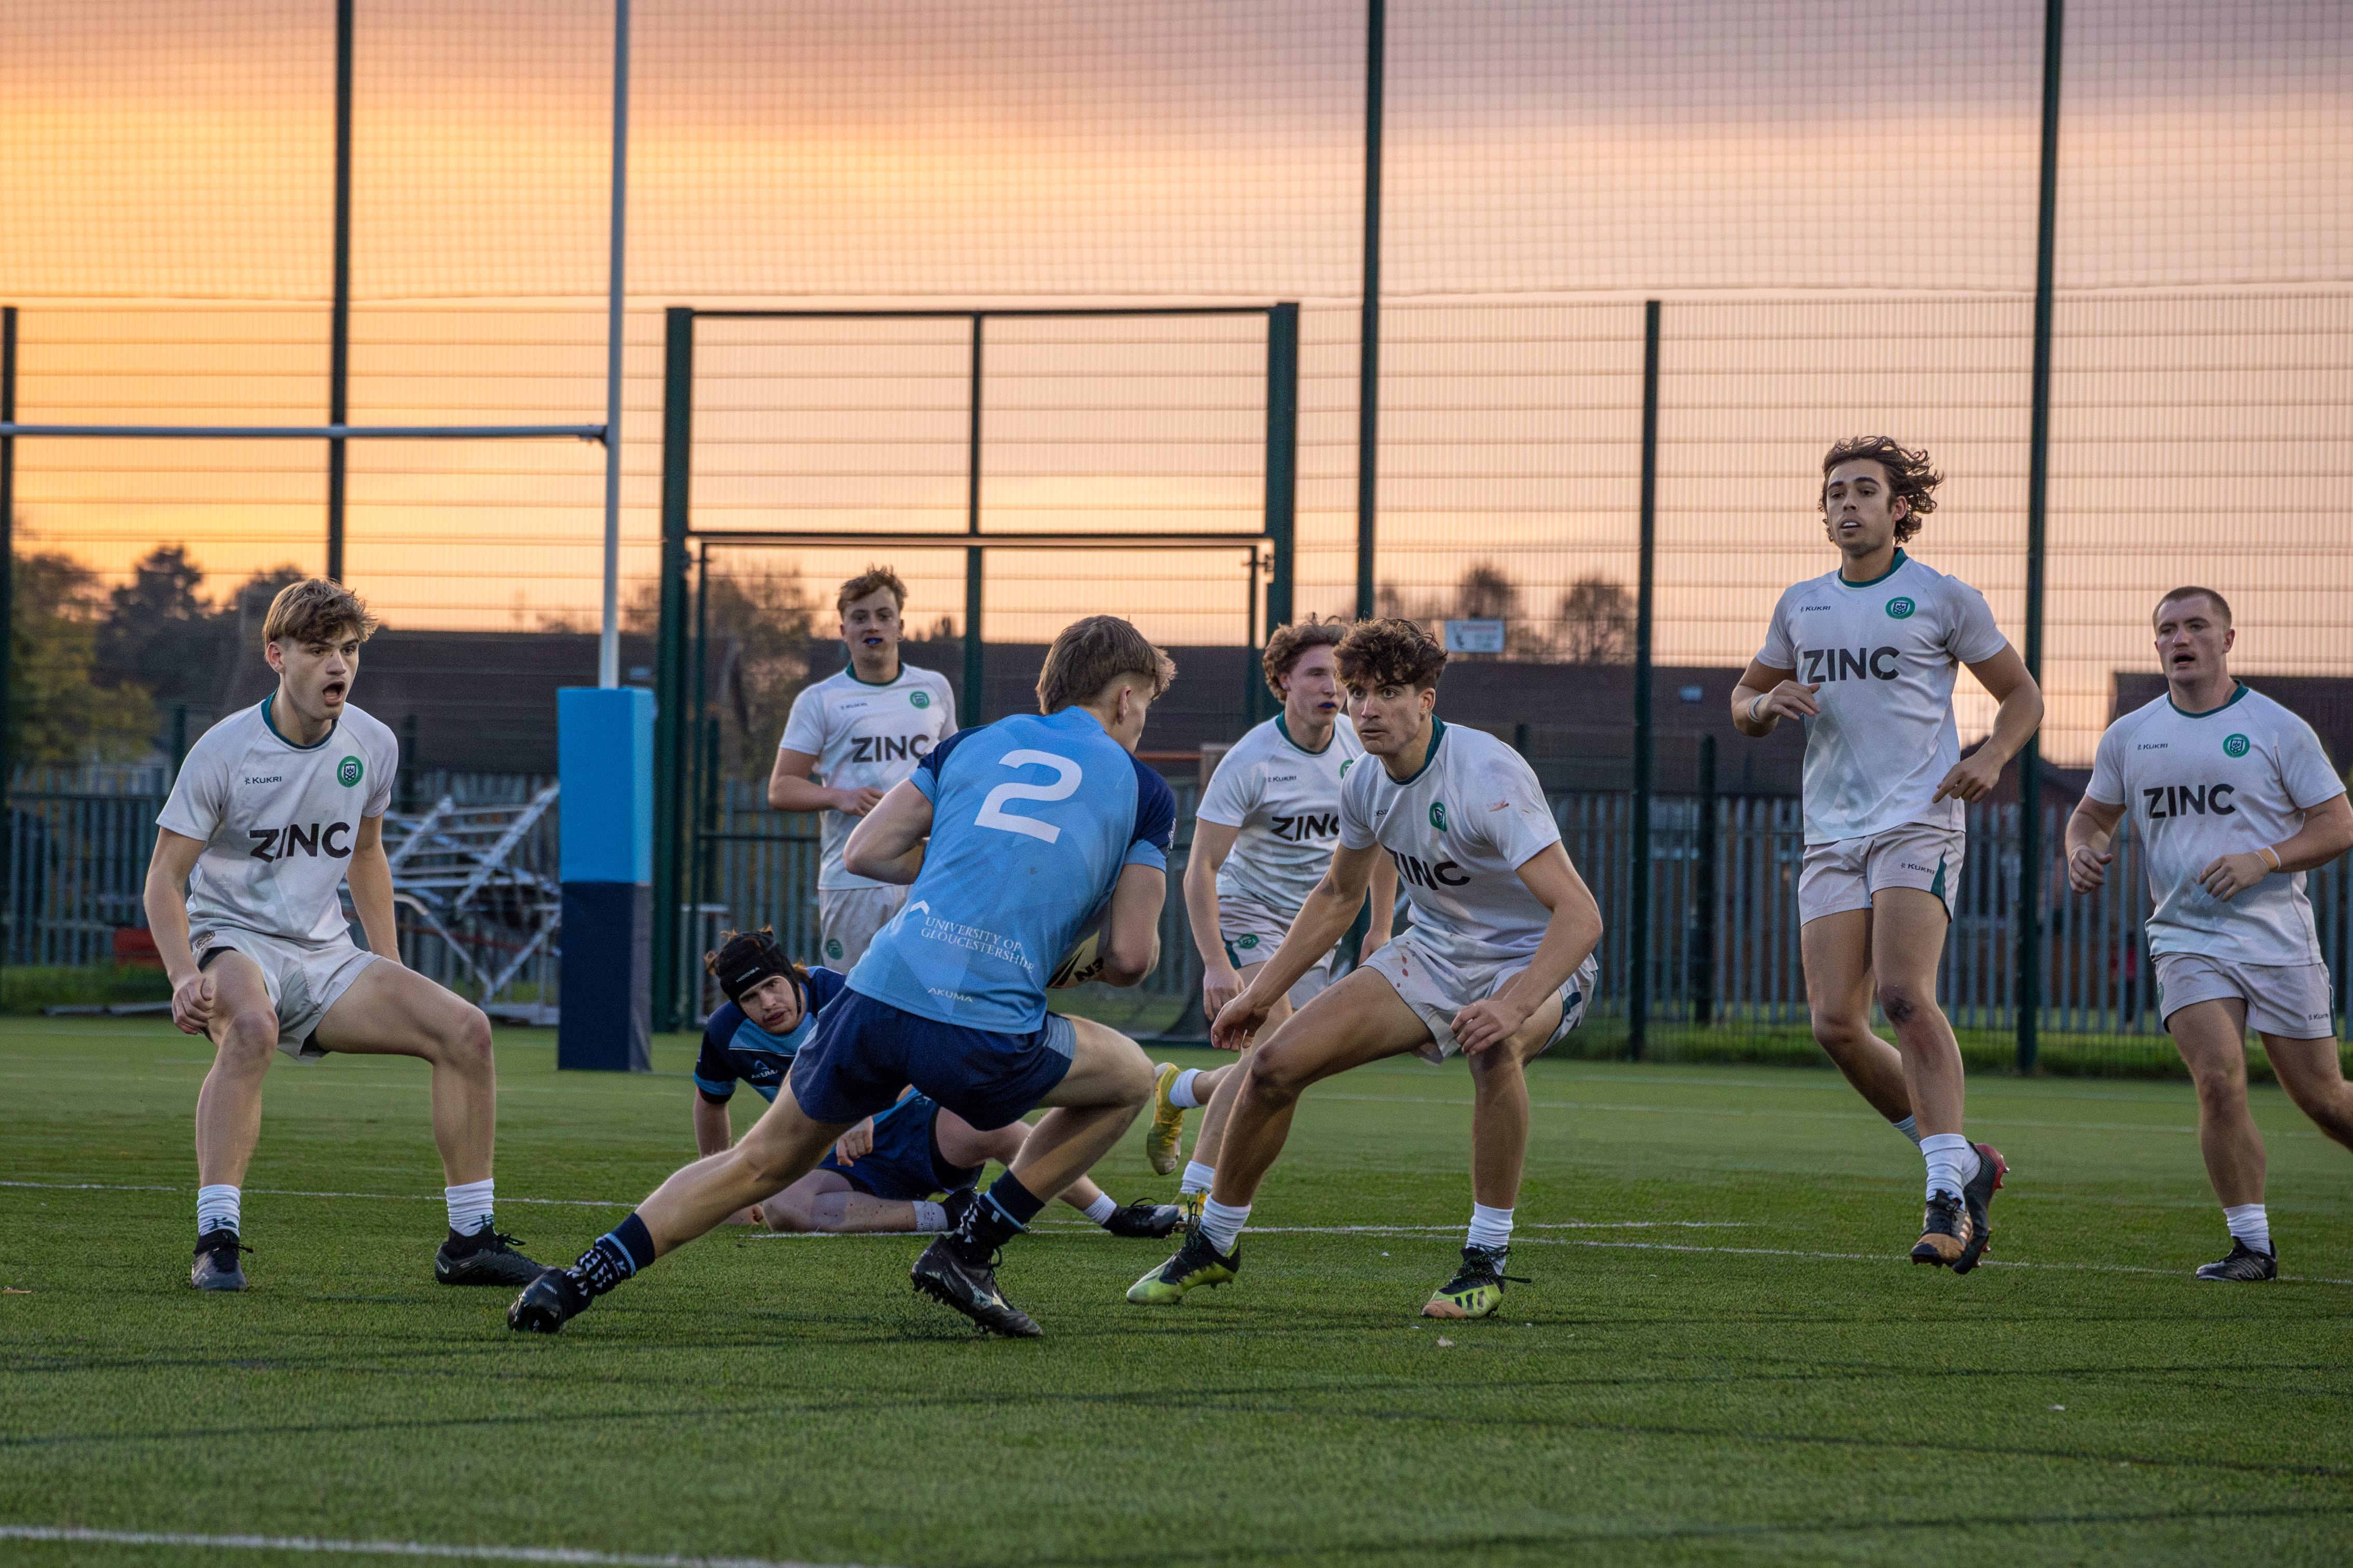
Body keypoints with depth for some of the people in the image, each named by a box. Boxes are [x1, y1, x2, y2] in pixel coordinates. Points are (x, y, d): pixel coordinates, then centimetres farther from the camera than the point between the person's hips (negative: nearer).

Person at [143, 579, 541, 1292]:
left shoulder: (373, 746, 2)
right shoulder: (224, 750, -13)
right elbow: (165, 878, -10)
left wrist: (392, 976, 15)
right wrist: (184, 977, -27)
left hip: (325, 955, 5)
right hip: (235, 944, -5)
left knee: (466, 1028, -11)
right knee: (252, 1025, -40)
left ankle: (470, 1239, -1)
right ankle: (217, 1241, -39)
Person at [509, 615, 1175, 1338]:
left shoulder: (976, 743, 22)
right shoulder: (1143, 790, 12)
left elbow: (864, 853, 16)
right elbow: (1131, 957, 8)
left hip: (876, 997, 4)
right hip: (989, 1029, -4)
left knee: (763, 1162, 23)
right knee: (1131, 1077, 24)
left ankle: (580, 1279, 12)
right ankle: (968, 1249, 16)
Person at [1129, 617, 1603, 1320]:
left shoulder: (1487, 778, -29)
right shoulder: (1367, 785, -6)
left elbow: (1580, 914, -36)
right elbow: (1338, 895, 16)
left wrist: (1513, 1006, -49)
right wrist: (1262, 991, 14)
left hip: (1535, 962, -7)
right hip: (1436, 950, 7)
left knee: (1494, 1047, -41)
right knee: (1275, 1063, -5)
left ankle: (1487, 1261, -26)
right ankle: (1214, 1245, 19)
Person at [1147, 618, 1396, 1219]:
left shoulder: (1358, 745, -5)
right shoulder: (1250, 762, -22)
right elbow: (1201, 867, -21)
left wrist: (1380, 928, 9)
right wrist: (1216, 964, -29)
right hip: (1246, 914, -6)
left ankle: (1175, 1090, 33)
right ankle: (1195, 1192, -15)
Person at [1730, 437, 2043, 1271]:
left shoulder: (1943, 598, 2)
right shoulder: (1802, 605, 15)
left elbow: (2022, 694, 10)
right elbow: (1745, 701, 25)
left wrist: (1992, 757, -9)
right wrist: (1768, 704, 1)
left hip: (1919, 824, -5)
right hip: (1831, 835, 5)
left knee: (1903, 994, -24)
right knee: (1836, 1025, -7)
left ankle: (1948, 1194, -21)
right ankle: (1966, 1164, 11)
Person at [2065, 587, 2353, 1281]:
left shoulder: (2278, 729, -2)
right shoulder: (2129, 736, 8)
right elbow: (2094, 814, 20)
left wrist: (2263, 860, -17)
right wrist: (2084, 850, -3)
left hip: (2280, 943, -1)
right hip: (2187, 940, 1)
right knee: (2220, 1081, -19)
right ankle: (2251, 1243, -9)